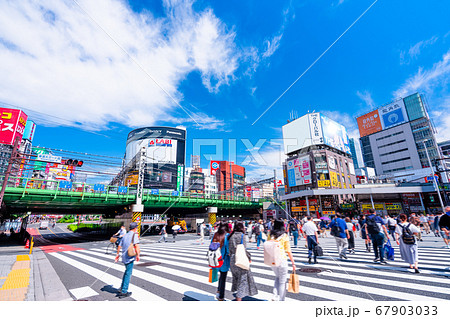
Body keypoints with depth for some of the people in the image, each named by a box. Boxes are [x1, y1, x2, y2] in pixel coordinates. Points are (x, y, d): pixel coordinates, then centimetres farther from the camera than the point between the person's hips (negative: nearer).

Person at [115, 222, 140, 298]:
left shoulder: (125, 235, 14)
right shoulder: (135, 235, -9)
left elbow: (119, 246, 19)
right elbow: (136, 245, -20)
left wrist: (117, 255, 31)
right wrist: (138, 255, -14)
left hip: (124, 256, 8)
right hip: (130, 257, -8)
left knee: (127, 271, 24)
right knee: (128, 273, 2)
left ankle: (122, 288, 26)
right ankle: (124, 292, 8)